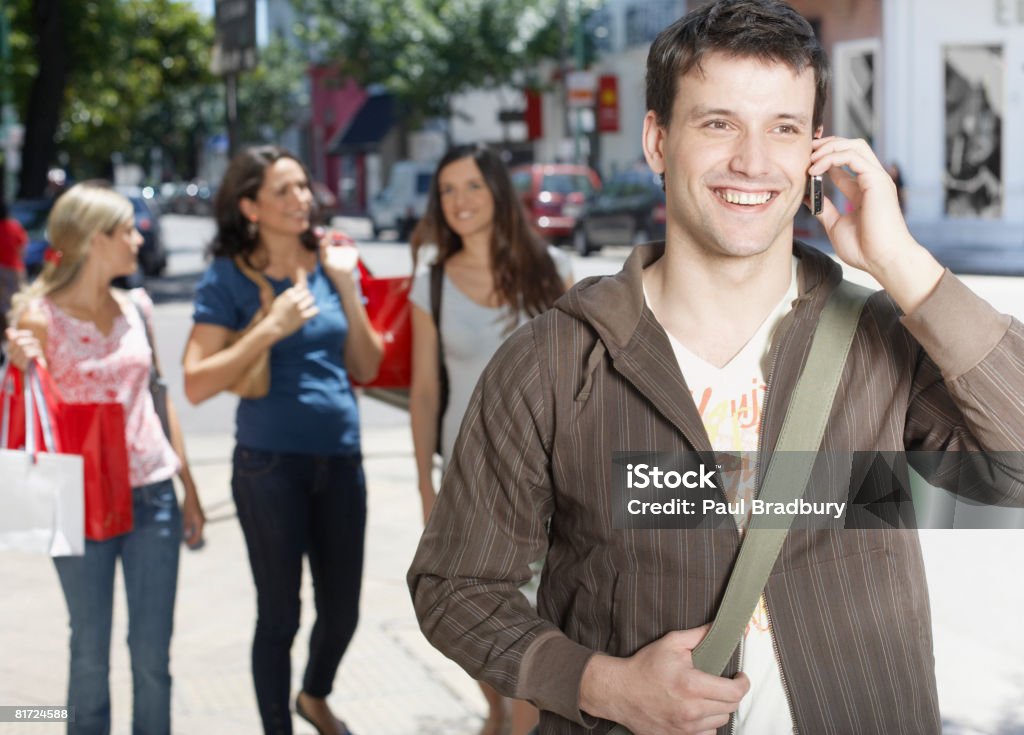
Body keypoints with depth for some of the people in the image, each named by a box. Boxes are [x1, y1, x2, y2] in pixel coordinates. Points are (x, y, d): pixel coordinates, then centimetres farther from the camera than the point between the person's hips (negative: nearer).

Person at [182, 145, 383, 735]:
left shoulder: (329, 262, 7)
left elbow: (367, 368, 7)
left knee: (342, 612, 14)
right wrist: (271, 329, -20)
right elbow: (197, 385, -14)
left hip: (341, 459, 5)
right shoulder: (230, 277, -7)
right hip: (271, 463, -5)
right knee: (280, 615, 6)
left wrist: (347, 287, -4)